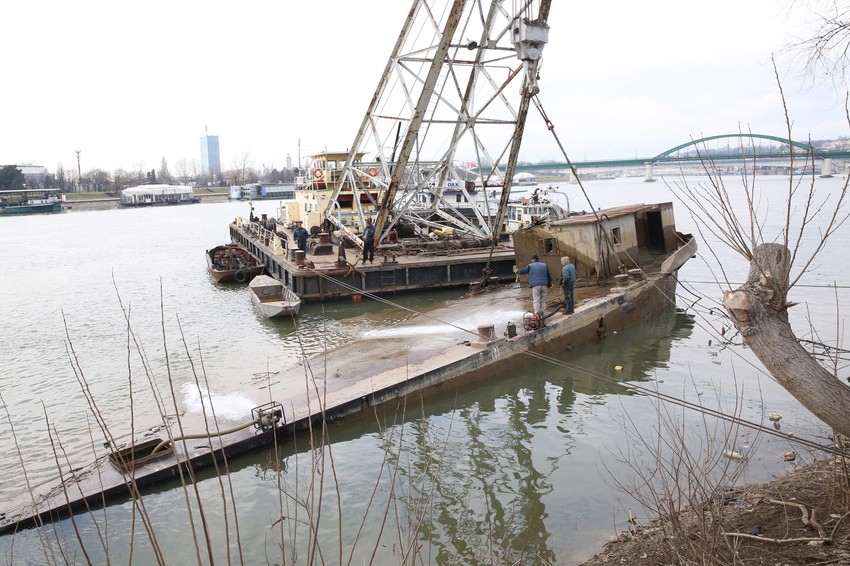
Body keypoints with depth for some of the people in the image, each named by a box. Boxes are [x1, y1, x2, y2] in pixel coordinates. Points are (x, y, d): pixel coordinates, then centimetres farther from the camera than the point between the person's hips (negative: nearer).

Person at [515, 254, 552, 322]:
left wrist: (516, 271, 32)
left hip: (535, 286, -3)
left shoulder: (530, 266, 5)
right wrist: (549, 285, 24)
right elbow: (549, 276, 17)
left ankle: (538, 315, -15)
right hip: (544, 285, 3)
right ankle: (542, 316, 7)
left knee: (536, 301, -4)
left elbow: (521, 271, 11)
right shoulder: (545, 265, 16)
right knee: (543, 301, 9)